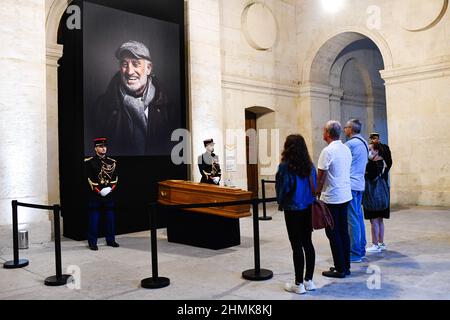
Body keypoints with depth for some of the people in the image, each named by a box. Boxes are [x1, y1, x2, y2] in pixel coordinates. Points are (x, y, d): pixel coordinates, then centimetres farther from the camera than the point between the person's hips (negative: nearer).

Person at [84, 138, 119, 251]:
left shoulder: (112, 162, 11)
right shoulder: (89, 162, -2)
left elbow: (115, 177, 8)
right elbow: (89, 179, -7)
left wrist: (110, 188, -8)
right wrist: (99, 191, -15)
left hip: (109, 194, 4)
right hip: (95, 195, -4)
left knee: (110, 218, 9)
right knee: (94, 219, 0)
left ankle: (110, 240, 20)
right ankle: (92, 242, 8)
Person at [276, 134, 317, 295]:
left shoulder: (285, 166, -13)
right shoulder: (310, 165, 2)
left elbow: (283, 187, -10)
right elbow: (314, 185, 7)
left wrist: (280, 203, 7)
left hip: (293, 210, -5)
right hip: (309, 209, 5)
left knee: (297, 246, 2)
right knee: (308, 243, 13)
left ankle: (299, 284, 11)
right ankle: (309, 281, 21)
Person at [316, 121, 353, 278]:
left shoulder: (328, 151, -15)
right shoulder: (346, 149, 9)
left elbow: (320, 176, -13)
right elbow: (345, 172, 12)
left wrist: (317, 192, 2)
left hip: (331, 198, -8)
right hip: (345, 196, 8)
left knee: (333, 233, 0)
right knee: (343, 231, 13)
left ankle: (340, 268, 5)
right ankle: (345, 266, 20)